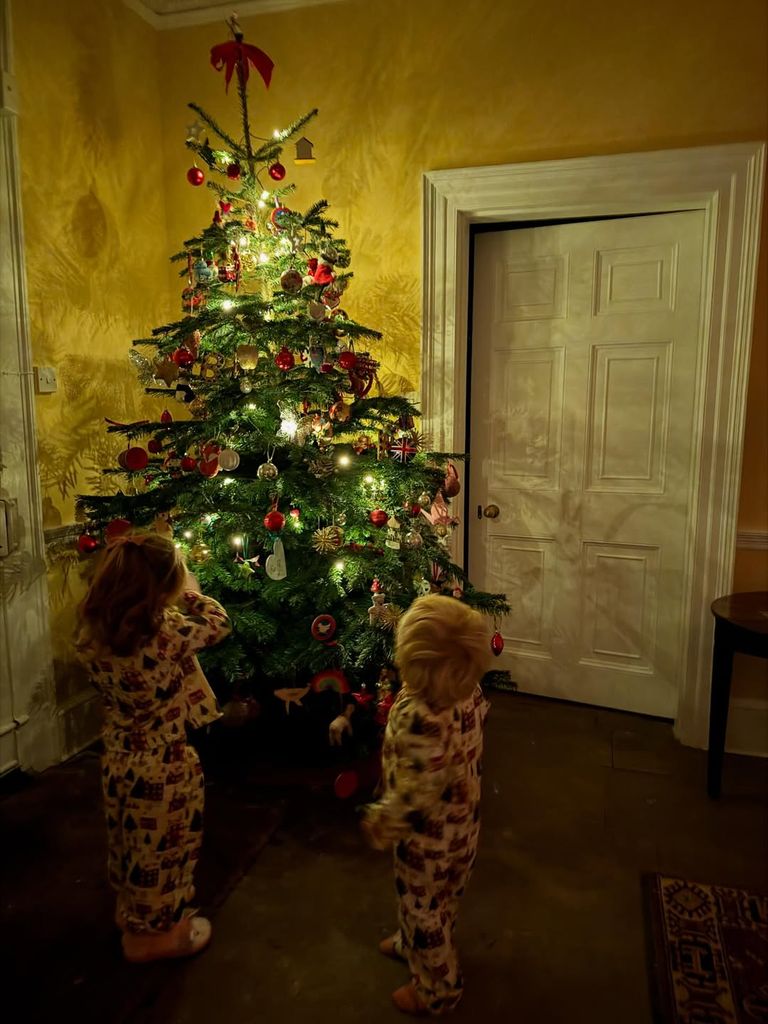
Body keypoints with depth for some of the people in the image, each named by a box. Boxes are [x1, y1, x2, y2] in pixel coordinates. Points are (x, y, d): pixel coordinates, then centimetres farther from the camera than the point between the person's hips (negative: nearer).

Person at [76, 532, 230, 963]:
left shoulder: (94, 635, -13)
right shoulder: (168, 636, -31)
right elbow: (218, 622, -13)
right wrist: (189, 589, 3)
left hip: (118, 760, 7)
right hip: (164, 768, -6)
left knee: (130, 844, 27)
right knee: (161, 849, 17)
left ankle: (132, 914, 50)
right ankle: (155, 934, 37)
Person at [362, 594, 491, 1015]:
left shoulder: (419, 717, -41)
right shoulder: (470, 690, -18)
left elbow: (418, 796, -32)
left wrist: (379, 826, -15)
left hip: (430, 835, -7)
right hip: (463, 819, 7)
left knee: (423, 907, 21)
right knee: (438, 901, 32)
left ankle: (438, 989, 46)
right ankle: (413, 944, 59)